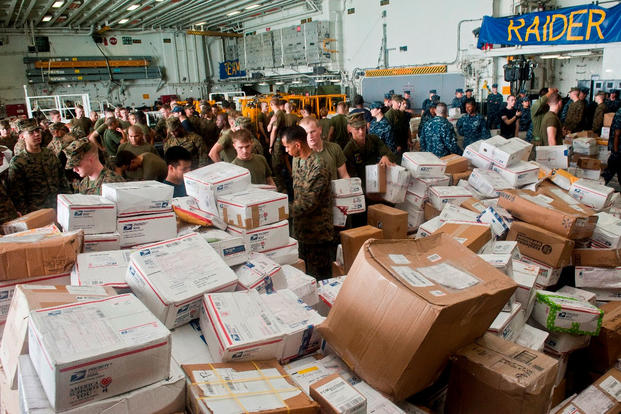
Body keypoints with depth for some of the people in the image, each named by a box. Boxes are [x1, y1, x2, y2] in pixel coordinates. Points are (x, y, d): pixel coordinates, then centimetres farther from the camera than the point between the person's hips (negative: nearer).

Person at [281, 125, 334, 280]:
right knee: (305, 275, 20)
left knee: (319, 278, 4)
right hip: (302, 230, 9)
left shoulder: (317, 166, -22)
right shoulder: (300, 162, 9)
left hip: (317, 232, -9)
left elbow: (309, 202, -25)